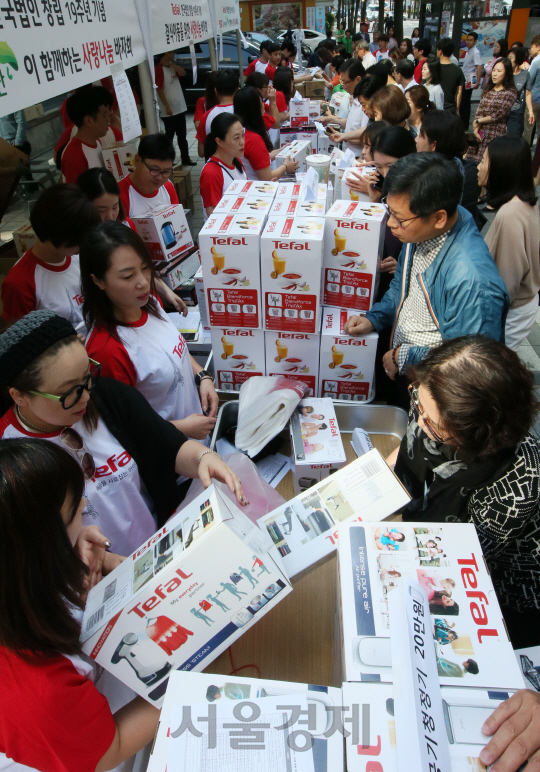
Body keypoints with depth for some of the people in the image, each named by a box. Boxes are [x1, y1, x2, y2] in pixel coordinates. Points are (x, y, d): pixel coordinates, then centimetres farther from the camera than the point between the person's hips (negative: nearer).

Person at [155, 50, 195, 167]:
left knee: (182, 136, 14)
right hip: (169, 111, -8)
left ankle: (185, 159, 23)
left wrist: (171, 63, -8)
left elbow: (183, 73, -4)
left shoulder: (172, 67, 13)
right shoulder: (159, 69, -12)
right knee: (169, 136, -1)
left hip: (180, 108, 8)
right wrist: (167, 107, -22)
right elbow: (159, 89, -17)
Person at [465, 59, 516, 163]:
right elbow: (479, 110, 7)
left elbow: (499, 115, -9)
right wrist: (476, 129, -9)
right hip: (481, 132, 5)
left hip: (495, 134, -5)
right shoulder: (488, 89, 15)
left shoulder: (510, 92, -2)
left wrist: (478, 121, -4)